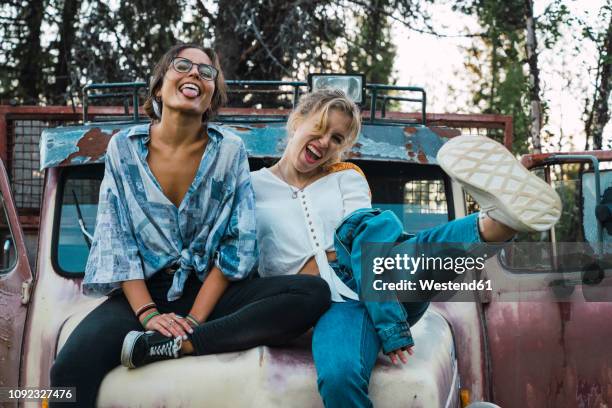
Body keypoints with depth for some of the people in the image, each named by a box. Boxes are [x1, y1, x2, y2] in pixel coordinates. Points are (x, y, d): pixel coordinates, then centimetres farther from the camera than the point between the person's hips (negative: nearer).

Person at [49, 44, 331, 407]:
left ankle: (162, 346, -28)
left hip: (210, 289, 3)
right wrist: (148, 313, -16)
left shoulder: (230, 150, 1)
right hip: (143, 291, -3)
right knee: (70, 370, -35)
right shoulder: (124, 148, 3)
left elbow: (240, 244, -3)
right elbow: (116, 240, -1)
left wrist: (195, 318, -14)